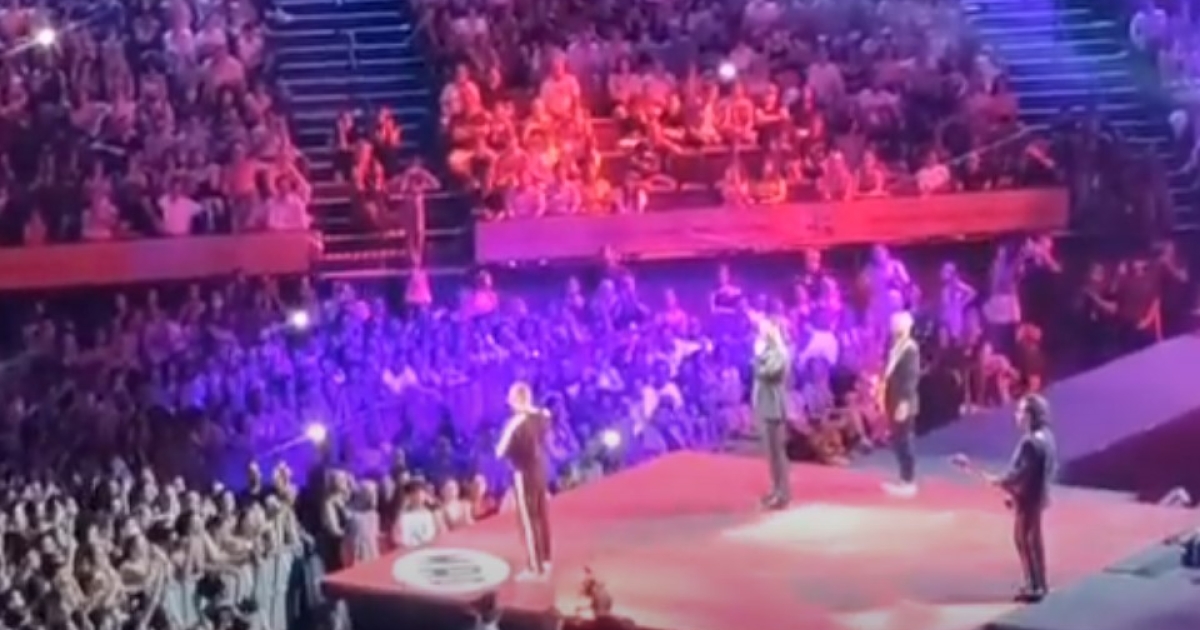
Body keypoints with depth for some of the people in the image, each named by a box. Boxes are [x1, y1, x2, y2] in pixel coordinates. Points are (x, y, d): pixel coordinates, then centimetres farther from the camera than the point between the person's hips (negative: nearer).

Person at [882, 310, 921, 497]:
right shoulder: (896, 347, 13)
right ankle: (905, 479, 22)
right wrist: (886, 399, 16)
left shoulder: (910, 349, -16)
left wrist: (904, 403, -24)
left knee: (903, 442, -5)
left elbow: (911, 377, -20)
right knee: (898, 441, 13)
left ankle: (909, 482, 0)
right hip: (894, 402, 9)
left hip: (903, 403, -9)